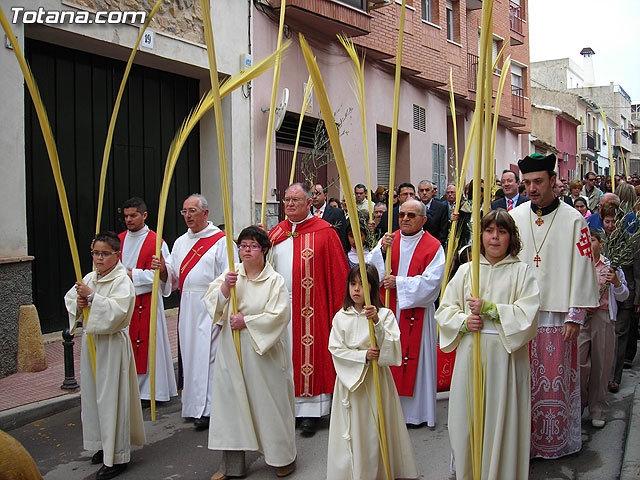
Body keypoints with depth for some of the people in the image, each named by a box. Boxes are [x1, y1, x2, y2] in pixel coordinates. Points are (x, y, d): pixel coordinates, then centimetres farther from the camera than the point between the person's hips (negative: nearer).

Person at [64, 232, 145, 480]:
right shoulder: (89, 278, 9)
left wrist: (92, 296, -27)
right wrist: (79, 303, -5)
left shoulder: (122, 280, -13)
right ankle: (105, 445, 32)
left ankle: (117, 457, 7)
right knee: (93, 394, 15)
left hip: (112, 343, -8)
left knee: (111, 397, -3)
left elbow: (117, 310, -25)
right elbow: (69, 299, 16)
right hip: (90, 341, 8)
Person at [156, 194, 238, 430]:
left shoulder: (221, 241, -5)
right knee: (191, 353, 9)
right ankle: (196, 405, 20)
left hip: (211, 309, -6)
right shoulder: (180, 243, 15)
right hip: (188, 310, 6)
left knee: (209, 355, -5)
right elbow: (173, 279, 15)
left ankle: (208, 408, 4)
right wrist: (163, 269, -6)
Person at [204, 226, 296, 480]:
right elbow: (211, 303, -1)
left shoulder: (275, 280, -6)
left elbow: (278, 315, -14)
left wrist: (246, 321, -15)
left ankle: (283, 457, 24)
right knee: (231, 402, 8)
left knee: (269, 401, 5)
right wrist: (225, 288, -19)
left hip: (263, 351, -4)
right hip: (231, 350, 4)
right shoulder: (229, 274, 5)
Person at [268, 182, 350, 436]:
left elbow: (338, 273, -7)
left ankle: (310, 411, 9)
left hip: (310, 309, -5)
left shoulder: (323, 232, -5)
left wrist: (338, 309, -11)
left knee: (309, 355, 0)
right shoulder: (276, 232, 12)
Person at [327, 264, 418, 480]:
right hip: (350, 380, 1)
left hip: (377, 380, -1)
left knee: (377, 429, 4)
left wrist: (377, 322, -25)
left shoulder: (385, 314, -2)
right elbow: (336, 350, -4)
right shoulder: (341, 317, 2)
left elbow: (392, 348, -13)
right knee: (353, 430, 5)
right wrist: (364, 356, -16)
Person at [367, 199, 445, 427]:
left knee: (414, 359, 2)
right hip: (388, 310, 3)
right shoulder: (388, 240, 8)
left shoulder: (433, 247, -3)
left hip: (416, 312, -3)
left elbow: (431, 281, -12)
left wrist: (399, 283, -16)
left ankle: (415, 411, 15)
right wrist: (382, 250, -16)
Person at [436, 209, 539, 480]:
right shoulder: (466, 270, 10)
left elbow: (528, 315, -8)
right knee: (468, 419, 7)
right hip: (470, 356, 2)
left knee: (501, 420, 2)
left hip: (505, 357, -2)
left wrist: (489, 308, -14)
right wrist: (464, 321, -9)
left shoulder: (522, 272, 2)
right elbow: (444, 310, 10)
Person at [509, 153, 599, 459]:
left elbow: (581, 269, -4)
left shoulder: (573, 219, -3)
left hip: (556, 314, -2)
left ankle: (557, 439, 22)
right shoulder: (514, 216, 5)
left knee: (557, 379, 5)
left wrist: (575, 316, -8)